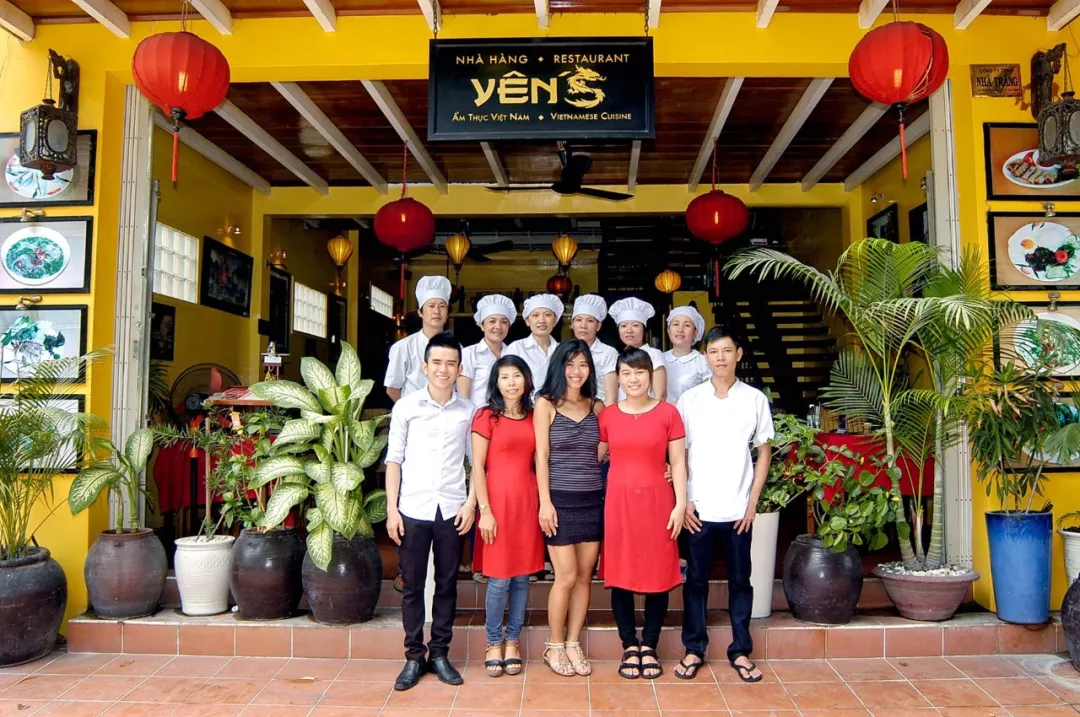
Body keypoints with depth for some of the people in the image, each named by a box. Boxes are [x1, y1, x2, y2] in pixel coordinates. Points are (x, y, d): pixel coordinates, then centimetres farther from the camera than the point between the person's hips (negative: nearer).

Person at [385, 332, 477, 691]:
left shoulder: (468, 411, 3)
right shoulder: (406, 407, 1)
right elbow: (394, 459, 2)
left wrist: (471, 503, -3)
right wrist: (391, 508, -3)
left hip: (452, 510, 1)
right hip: (413, 509, -1)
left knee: (447, 584, 9)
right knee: (413, 585, 7)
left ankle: (439, 653, 22)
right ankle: (414, 656, 18)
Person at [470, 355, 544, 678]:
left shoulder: (533, 417, 10)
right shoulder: (486, 416, -3)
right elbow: (477, 466, -6)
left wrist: (543, 503, 8)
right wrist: (485, 510, -11)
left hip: (528, 501, 4)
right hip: (498, 500, -4)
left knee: (522, 576, 9)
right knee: (500, 578, -1)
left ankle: (513, 642, 23)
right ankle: (494, 643, 17)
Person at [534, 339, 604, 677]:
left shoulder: (597, 407, 9)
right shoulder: (546, 404, -2)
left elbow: (601, 454, 12)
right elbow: (541, 455, -6)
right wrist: (545, 501, -11)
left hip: (593, 499, 4)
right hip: (560, 499, -4)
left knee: (585, 575, 7)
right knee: (566, 577, -3)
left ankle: (573, 643, 21)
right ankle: (554, 645, 16)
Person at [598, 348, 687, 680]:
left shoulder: (668, 413, 0)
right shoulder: (607, 416, 4)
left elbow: (678, 463, 1)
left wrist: (681, 504, -5)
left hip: (657, 502, -1)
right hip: (618, 502, 1)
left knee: (658, 574, 5)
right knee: (620, 574, 5)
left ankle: (649, 646, 21)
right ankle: (629, 646, 20)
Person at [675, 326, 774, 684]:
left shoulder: (755, 399, 2)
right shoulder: (689, 399, 1)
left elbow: (763, 452, 6)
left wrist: (753, 502, -1)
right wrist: (684, 500, -3)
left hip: (738, 509, 0)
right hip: (699, 508, 0)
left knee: (740, 580, 9)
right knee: (696, 580, 7)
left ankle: (740, 651, 22)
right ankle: (694, 650, 20)